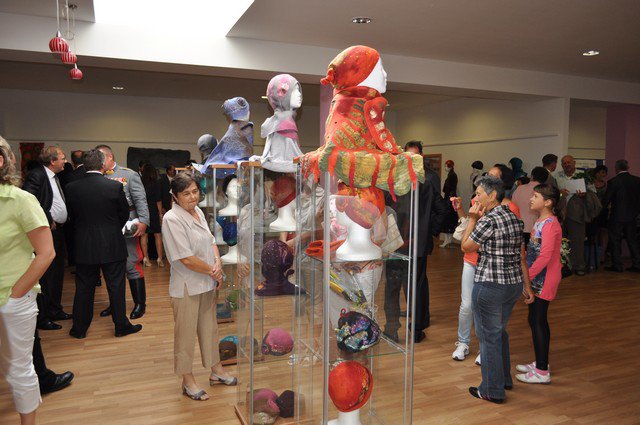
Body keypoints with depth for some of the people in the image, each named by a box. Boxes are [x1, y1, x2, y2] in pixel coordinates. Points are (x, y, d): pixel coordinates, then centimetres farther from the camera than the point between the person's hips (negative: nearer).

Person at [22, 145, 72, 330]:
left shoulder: (55, 177, 14)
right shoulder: (36, 175, -15)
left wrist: (61, 221, 6)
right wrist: (48, 221, -20)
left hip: (58, 231, 10)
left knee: (57, 273, 17)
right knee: (45, 274, -2)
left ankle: (55, 310, 30)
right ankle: (42, 317, 8)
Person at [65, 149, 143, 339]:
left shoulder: (71, 188, -5)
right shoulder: (115, 186, -12)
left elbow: (72, 216, 6)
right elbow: (124, 214, 0)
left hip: (84, 247, 3)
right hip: (112, 246, -2)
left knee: (84, 288, 13)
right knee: (116, 287, 8)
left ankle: (79, 328, 24)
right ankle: (121, 326, 17)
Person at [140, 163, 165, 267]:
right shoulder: (156, 183, -7)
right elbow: (158, 200, -8)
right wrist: (160, 213, -1)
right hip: (153, 212, -2)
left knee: (144, 235, 8)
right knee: (158, 235, 4)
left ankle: (145, 258, 8)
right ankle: (160, 258, 3)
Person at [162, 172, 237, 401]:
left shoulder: (197, 211, 6)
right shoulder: (173, 219, -20)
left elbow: (211, 241, 12)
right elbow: (187, 259, -23)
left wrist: (218, 263, -7)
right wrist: (213, 271, -12)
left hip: (207, 283, 8)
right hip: (187, 286, -8)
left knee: (210, 328, 20)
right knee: (186, 333, 8)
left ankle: (216, 370, 36)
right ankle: (188, 381, 24)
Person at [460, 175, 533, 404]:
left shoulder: (489, 220, -19)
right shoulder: (514, 219, 7)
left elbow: (465, 246, -8)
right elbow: (521, 256, 12)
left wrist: (472, 220, -2)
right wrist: (526, 285, 17)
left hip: (490, 286, -9)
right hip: (514, 284, 9)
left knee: (488, 336, 5)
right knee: (500, 332, 24)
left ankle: (493, 390, 17)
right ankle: (505, 379, 39)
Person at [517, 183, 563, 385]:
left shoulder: (550, 225, -19)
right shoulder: (541, 221, 10)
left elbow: (544, 256, -25)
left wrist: (527, 277, -22)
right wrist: (527, 275, 13)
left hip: (544, 280, -9)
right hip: (537, 279, 9)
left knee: (537, 322, -2)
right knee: (537, 320, 17)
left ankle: (542, 372, 8)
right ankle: (540, 362, 30)